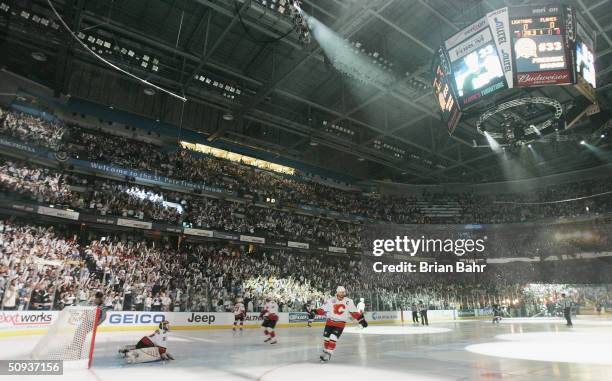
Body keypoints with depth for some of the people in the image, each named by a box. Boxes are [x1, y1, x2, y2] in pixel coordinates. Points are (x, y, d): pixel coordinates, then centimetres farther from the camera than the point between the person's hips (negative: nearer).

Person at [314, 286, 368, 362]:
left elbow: (354, 312, -1)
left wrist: (361, 320, -6)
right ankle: (325, 351, 31)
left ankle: (328, 354, 2)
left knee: (332, 339, -13)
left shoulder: (349, 302, -6)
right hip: (330, 322, 2)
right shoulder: (331, 301, -3)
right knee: (326, 338, 7)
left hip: (340, 324, -2)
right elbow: (323, 309, -1)